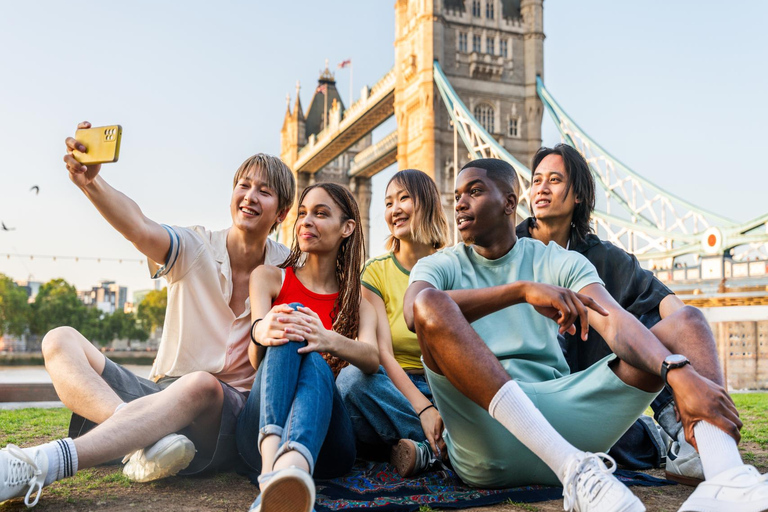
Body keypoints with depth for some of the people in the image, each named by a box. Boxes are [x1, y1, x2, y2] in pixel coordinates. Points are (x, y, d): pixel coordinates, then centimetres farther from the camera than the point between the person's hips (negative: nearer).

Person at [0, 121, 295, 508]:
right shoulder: (195, 248, 2)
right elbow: (139, 229, -20)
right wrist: (91, 183, -39)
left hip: (229, 412, -2)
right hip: (162, 394, 3)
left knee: (202, 384, -38)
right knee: (60, 340, -14)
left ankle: (36, 466, -42)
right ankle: (146, 440, -38)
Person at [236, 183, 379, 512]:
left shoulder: (358, 300, 15)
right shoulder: (268, 277, 15)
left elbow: (372, 359, -8)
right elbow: (257, 360, -3)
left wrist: (327, 341, -31)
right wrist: (261, 333, -29)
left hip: (324, 439, 0)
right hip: (261, 430, 0)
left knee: (313, 360, -32)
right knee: (289, 325, -26)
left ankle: (292, 468, -62)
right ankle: (272, 459, -50)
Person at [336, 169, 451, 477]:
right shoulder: (377, 272, 6)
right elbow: (381, 353, -7)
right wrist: (422, 407, -24)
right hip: (393, 391, 0)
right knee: (353, 377, -34)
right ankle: (446, 447, -24)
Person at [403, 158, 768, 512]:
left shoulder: (559, 263, 14)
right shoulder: (441, 266, 11)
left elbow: (615, 323, -5)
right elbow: (416, 311, -14)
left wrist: (682, 375, -24)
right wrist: (522, 290, -23)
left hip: (557, 410, 2)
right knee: (431, 302, -26)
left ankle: (727, 478, -32)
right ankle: (571, 468, -35)